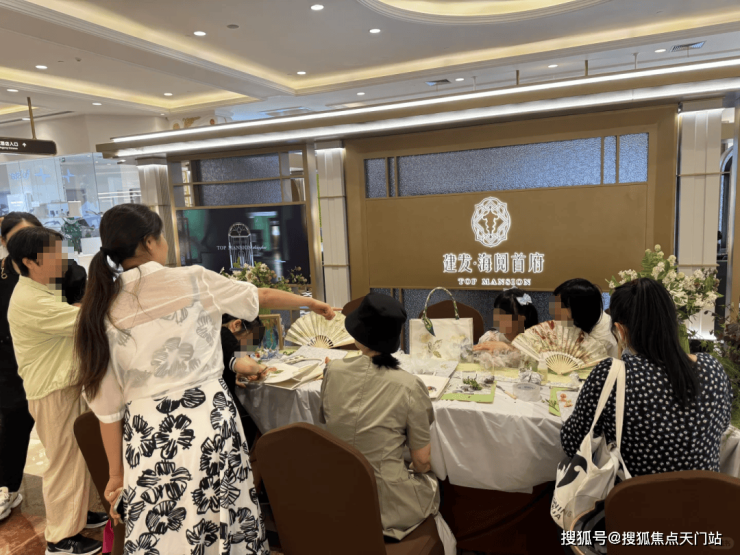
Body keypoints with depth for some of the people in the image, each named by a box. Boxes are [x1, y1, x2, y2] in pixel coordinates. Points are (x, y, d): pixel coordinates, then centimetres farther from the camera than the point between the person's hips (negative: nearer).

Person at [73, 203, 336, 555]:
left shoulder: (101, 312, 2)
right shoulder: (192, 280, -5)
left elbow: (107, 403, 6)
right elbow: (261, 297, 9)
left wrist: (116, 472, 15)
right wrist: (310, 302, 25)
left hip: (146, 435, 3)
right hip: (208, 418, -2)